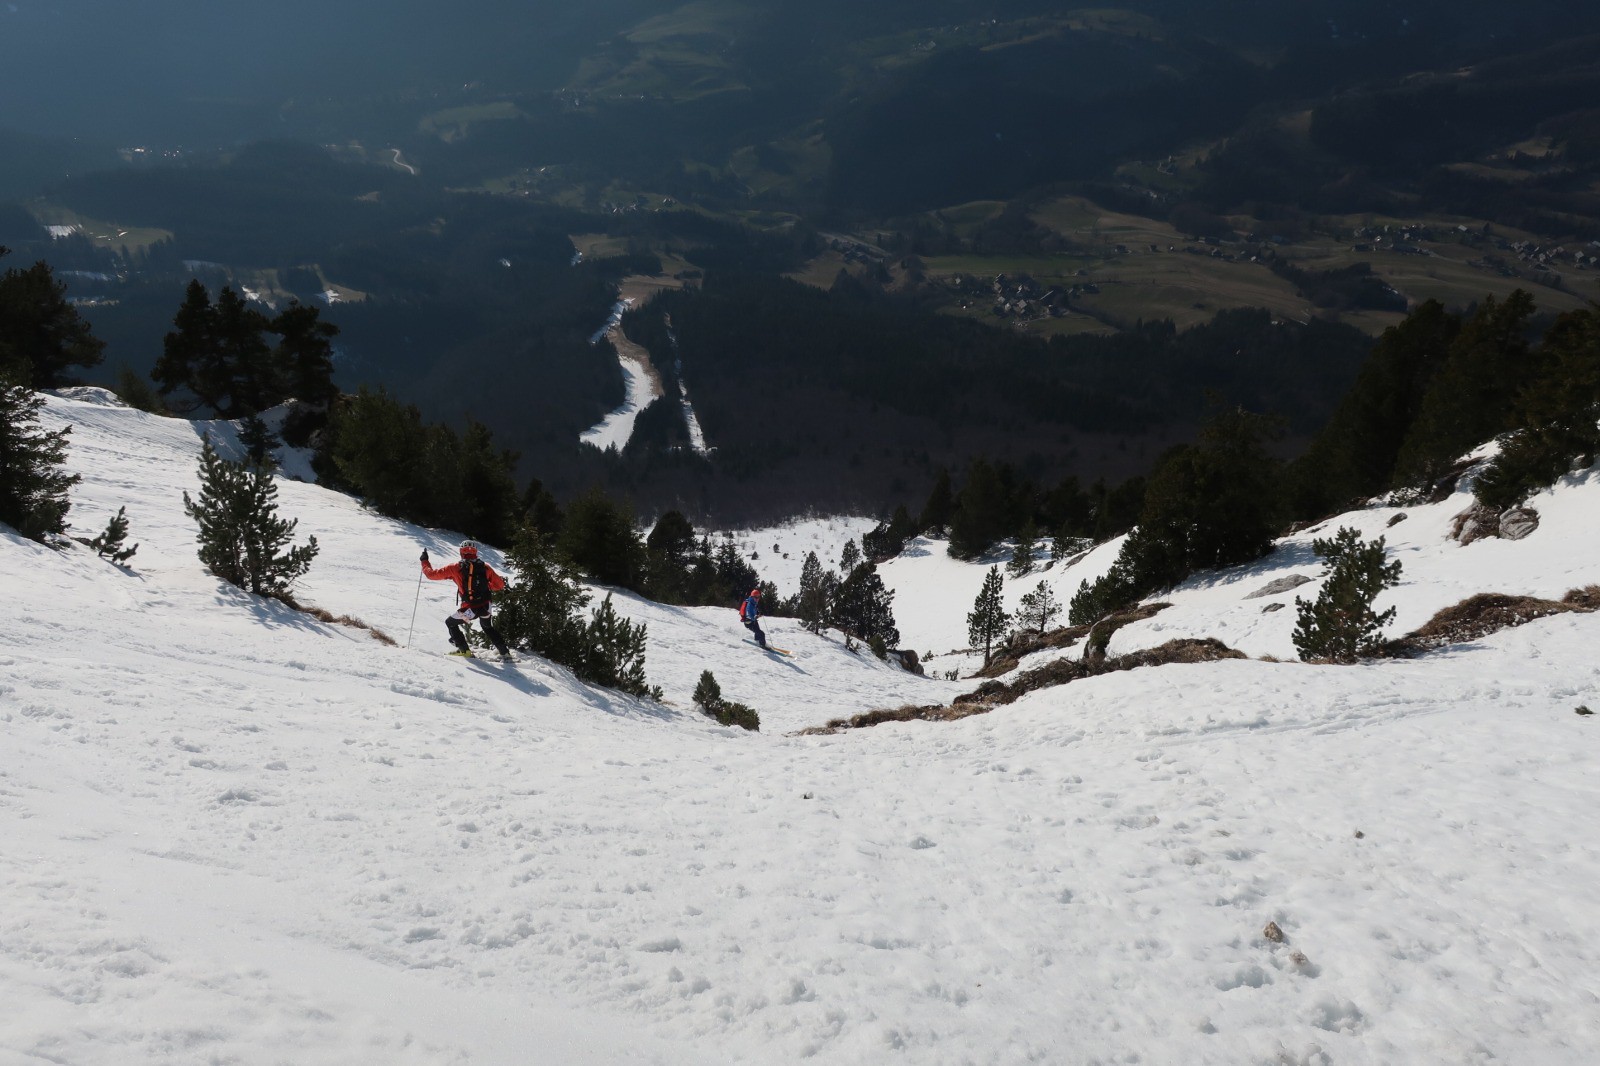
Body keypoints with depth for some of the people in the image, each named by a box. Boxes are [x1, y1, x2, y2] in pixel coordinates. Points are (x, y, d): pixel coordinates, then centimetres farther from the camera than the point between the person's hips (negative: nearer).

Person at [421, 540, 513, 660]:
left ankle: (464, 650, 19)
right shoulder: (485, 567, 2)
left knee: (450, 623, 24)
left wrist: (424, 561, 20)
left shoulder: (455, 568, -3)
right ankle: (505, 653, 20)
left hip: (469, 609, -3)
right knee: (488, 628, 29)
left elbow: (432, 574, 3)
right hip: (485, 607, 3)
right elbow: (500, 584, 6)